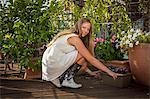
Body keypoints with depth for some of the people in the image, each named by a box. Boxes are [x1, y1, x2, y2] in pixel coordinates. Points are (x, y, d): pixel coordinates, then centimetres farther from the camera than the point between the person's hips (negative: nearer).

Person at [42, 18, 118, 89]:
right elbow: (91, 59, -16)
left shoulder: (69, 34, 14)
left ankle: (59, 78, 10)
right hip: (53, 64, -9)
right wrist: (109, 71, -11)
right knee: (83, 56, -14)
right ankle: (67, 80, -5)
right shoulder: (74, 38, -14)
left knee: (83, 62, 12)